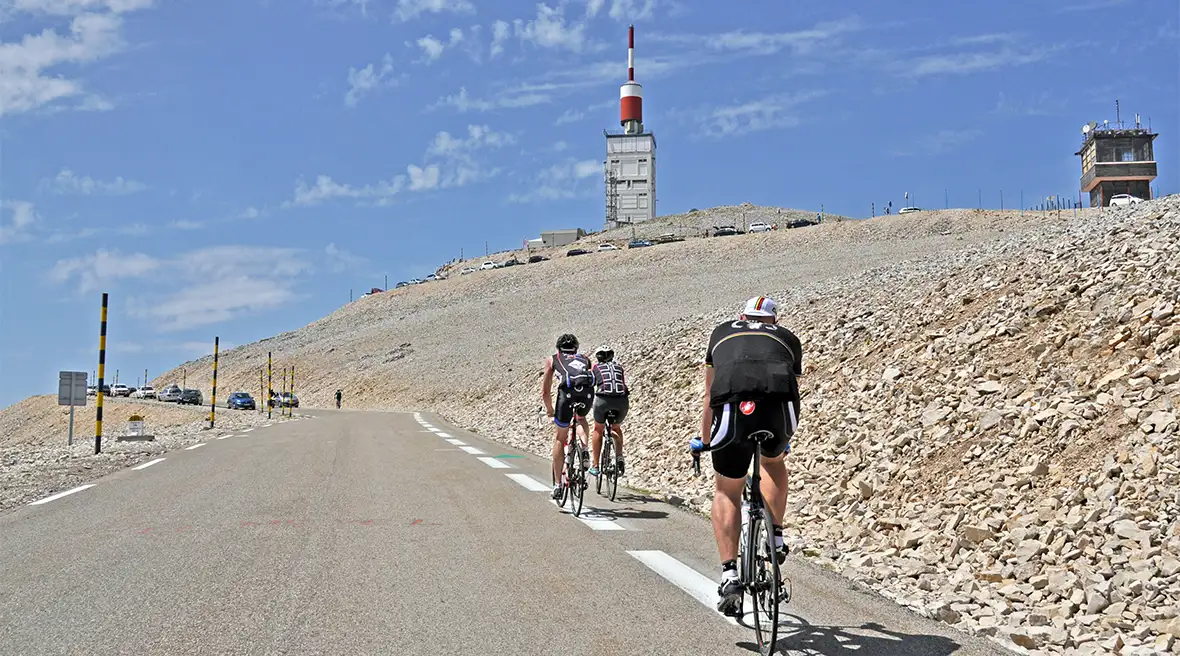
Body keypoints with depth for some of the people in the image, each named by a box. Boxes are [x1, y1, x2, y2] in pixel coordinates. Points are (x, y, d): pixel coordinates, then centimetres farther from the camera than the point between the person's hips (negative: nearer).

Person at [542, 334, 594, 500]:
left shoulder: (552, 359, 31)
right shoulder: (584, 359, 36)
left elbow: (545, 392, 30)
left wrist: (550, 410, 45)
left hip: (568, 391, -2)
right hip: (588, 391, 2)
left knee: (560, 438, 15)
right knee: (581, 419, 36)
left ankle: (557, 484, 14)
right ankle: (584, 450, 10)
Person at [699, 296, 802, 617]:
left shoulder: (722, 332, 34)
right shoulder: (788, 337, 34)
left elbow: (709, 399, 39)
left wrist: (704, 440, 52)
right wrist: (783, 442, 60)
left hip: (733, 409, -1)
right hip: (780, 407, 1)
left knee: (726, 492, 17)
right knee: (773, 463, 35)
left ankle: (729, 575, 6)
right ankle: (775, 537, 24)